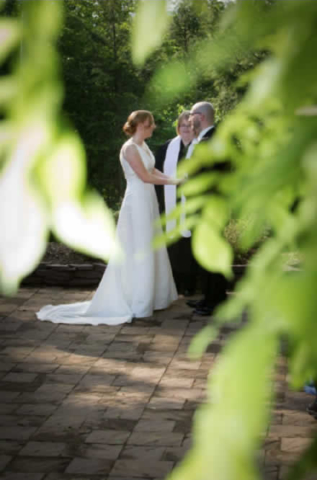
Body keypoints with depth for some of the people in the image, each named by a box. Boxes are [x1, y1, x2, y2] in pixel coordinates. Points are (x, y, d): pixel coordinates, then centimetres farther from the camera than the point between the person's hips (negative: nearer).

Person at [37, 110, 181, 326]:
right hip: (137, 202, -9)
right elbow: (145, 176, -19)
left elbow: (152, 170, 13)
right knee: (137, 253, -3)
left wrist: (172, 178, -1)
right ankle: (136, 304, 5)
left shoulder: (143, 146, 12)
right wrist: (170, 181, -11)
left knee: (150, 251, 14)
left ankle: (150, 297, 24)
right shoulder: (130, 148, -16)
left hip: (148, 200, 9)